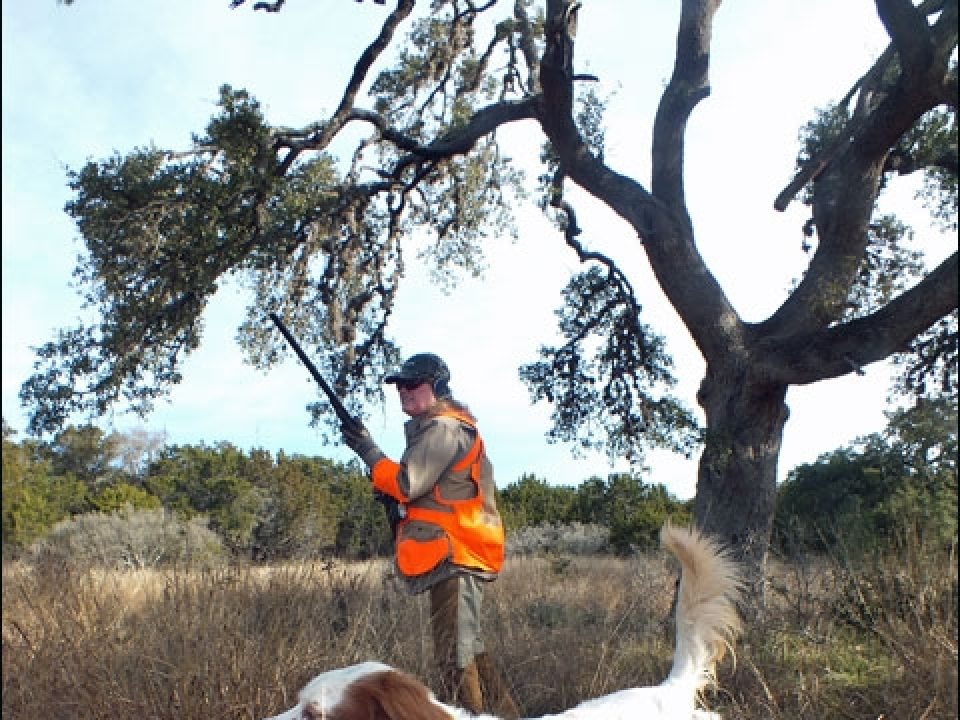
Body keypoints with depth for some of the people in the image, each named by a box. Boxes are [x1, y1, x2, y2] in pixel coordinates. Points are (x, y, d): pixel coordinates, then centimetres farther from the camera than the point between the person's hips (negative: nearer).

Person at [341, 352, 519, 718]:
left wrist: (368, 451, -9)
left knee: (455, 653, -9)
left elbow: (407, 484, -19)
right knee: (468, 646, 19)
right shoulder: (438, 428, 21)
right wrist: (391, 493, 8)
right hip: (456, 553, 11)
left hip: (454, 555, -11)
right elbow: (423, 488, 25)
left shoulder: (444, 429, -11)